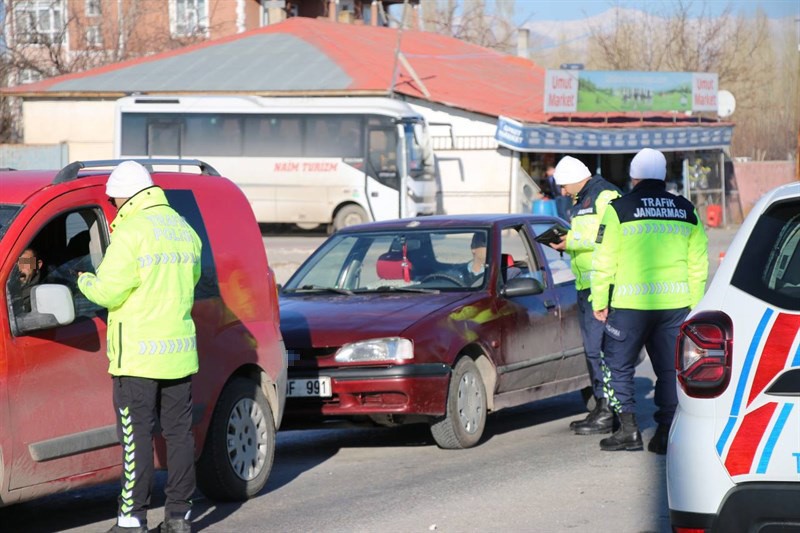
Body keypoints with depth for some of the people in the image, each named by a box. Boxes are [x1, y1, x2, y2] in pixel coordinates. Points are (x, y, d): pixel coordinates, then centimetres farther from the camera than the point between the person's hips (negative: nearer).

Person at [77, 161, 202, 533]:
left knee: (137, 436, -4)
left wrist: (84, 281, 4)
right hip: (180, 353, 7)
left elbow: (109, 291, -16)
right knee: (179, 432, 10)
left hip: (138, 354, -7)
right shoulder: (184, 230, 11)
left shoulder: (131, 232, -14)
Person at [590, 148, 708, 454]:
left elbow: (604, 261, -4)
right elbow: (698, 264, 12)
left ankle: (628, 429, 3)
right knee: (670, 368, 8)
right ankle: (666, 432, 4)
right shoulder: (686, 211, 9)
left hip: (631, 303, -3)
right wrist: (694, 304, 19)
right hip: (675, 303, 4)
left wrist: (600, 301, 3)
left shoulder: (619, 210, -3)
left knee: (619, 365, 8)